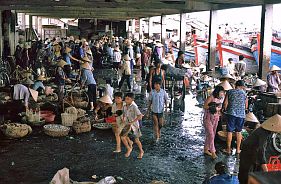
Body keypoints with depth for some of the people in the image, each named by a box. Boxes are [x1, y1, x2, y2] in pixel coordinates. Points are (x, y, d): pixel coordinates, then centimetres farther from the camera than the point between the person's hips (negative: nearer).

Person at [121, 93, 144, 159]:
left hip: (134, 125, -6)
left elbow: (140, 116, -25)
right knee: (123, 137, -5)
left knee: (136, 140, 4)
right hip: (127, 124, 6)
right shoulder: (124, 107, 1)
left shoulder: (134, 107, -20)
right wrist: (123, 119, -1)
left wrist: (132, 122, -26)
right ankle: (129, 149, 19)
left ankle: (141, 151, 28)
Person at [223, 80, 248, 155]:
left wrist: (225, 109, 15)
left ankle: (228, 149, 11)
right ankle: (238, 149, 18)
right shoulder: (244, 93, 2)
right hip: (241, 114, 1)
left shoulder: (230, 92, -1)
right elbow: (246, 106, 8)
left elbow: (225, 103, -3)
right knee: (238, 132, 11)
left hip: (231, 113, -1)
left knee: (229, 131, 6)